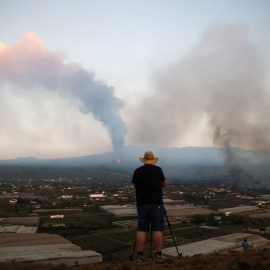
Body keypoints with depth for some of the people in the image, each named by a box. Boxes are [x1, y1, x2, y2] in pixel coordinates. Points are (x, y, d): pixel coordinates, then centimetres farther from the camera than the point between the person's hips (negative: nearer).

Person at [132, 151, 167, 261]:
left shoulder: (137, 171, 3)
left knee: (141, 230, 3)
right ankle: (158, 254, 0)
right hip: (156, 204, -2)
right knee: (157, 229, 0)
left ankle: (140, 255, 3)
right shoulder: (158, 170, -1)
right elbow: (164, 184, 11)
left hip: (142, 204, 2)